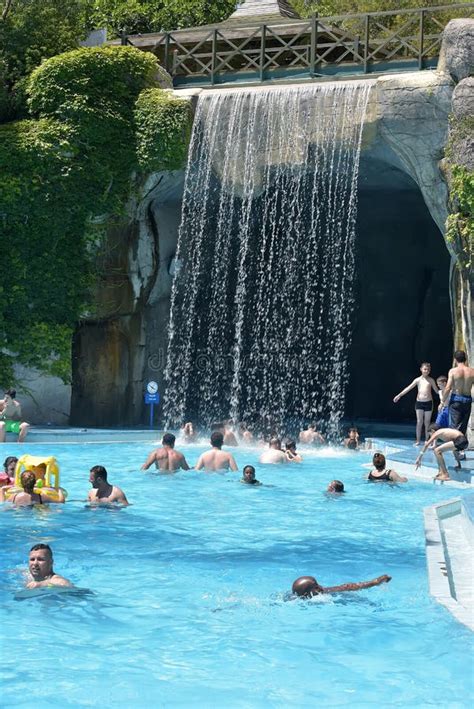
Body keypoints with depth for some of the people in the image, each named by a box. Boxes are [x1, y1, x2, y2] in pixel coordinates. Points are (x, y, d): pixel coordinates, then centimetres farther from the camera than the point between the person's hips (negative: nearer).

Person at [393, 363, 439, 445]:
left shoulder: (431, 380, 3)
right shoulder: (418, 380, 3)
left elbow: (436, 390, 10)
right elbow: (408, 388, 0)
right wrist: (399, 395, -7)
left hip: (428, 402, 0)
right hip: (419, 402, 0)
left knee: (427, 422, 4)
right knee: (419, 422, -3)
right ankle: (418, 441, 2)